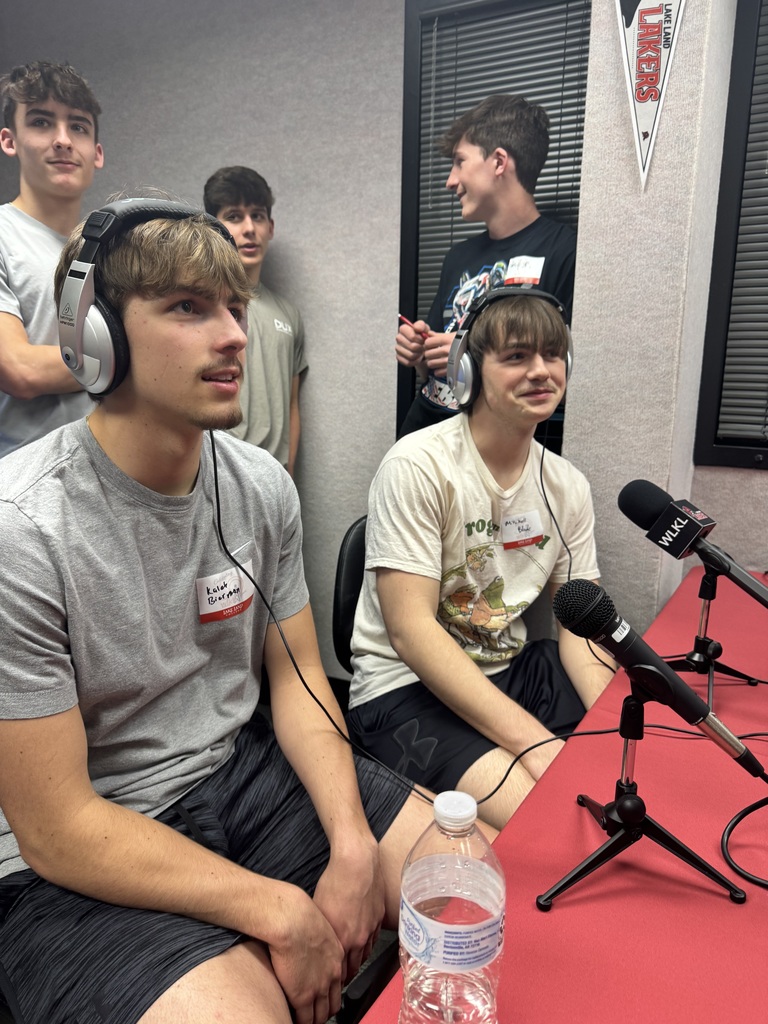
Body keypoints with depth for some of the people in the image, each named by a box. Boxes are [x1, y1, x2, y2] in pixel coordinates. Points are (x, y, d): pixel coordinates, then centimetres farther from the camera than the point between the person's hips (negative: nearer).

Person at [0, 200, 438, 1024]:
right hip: (78, 865, -4)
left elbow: (296, 676, 3)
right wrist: (281, 913, -18)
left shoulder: (262, 486, -4)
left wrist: (353, 845, -11)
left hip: (242, 770, 5)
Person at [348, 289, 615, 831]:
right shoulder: (418, 466, -18)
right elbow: (411, 630, -23)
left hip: (511, 670, 7)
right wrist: (535, 741, -27)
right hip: (407, 687, -6)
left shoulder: (568, 487, 3)